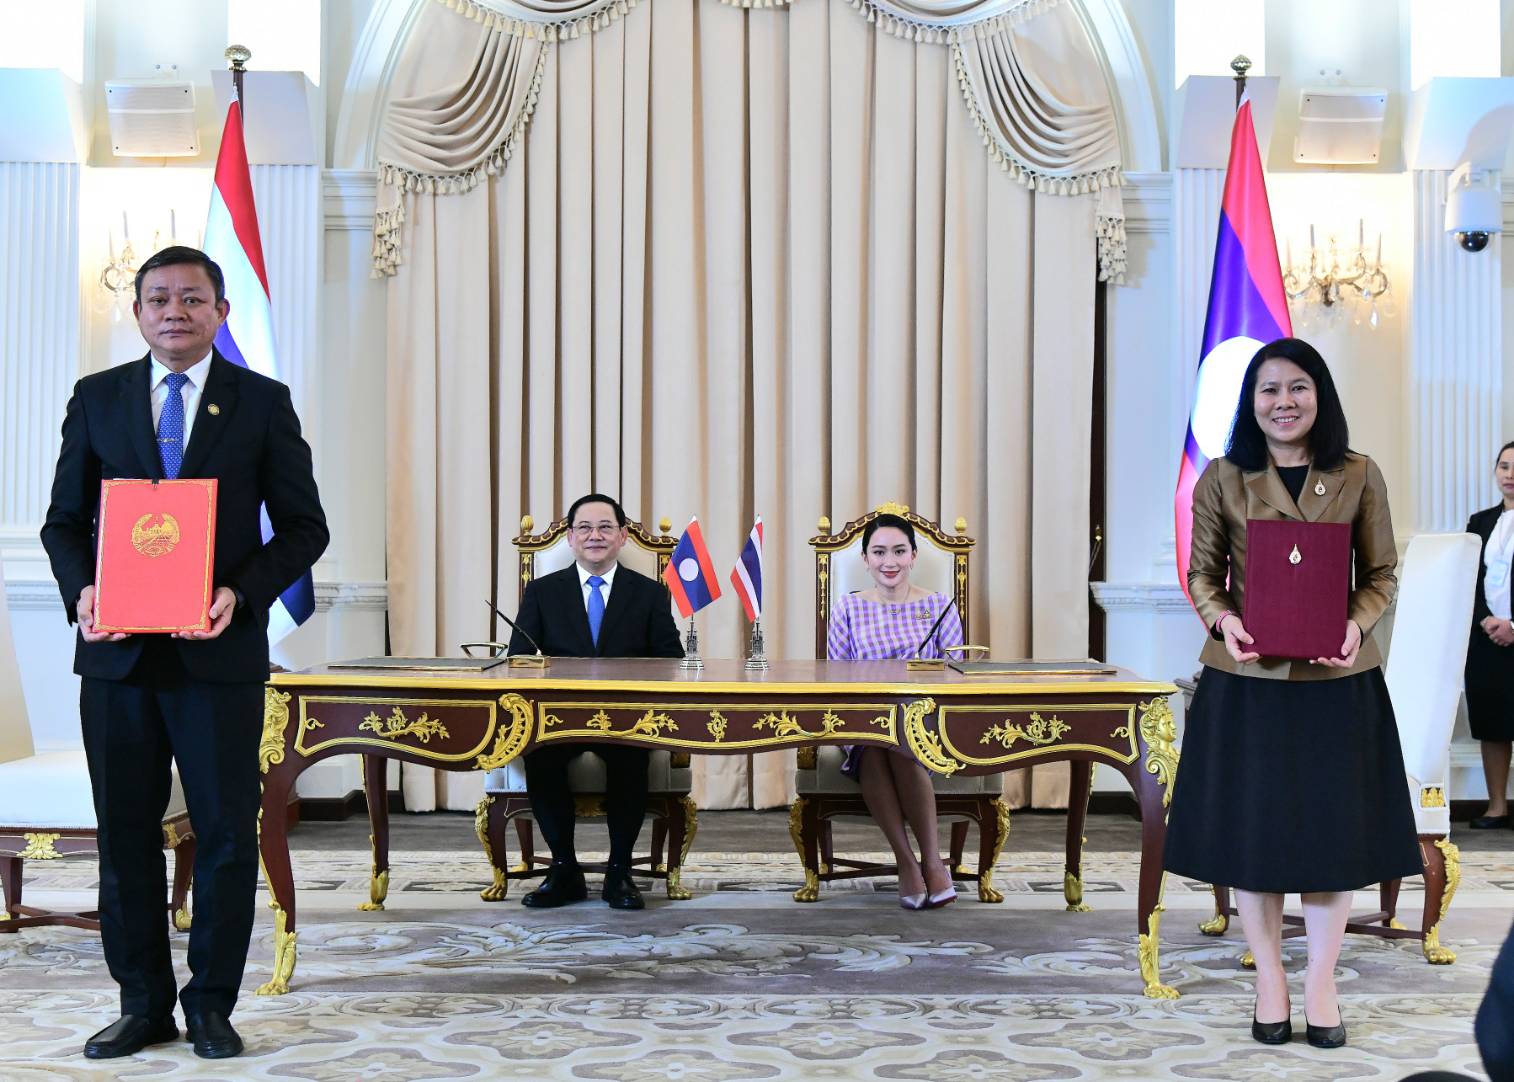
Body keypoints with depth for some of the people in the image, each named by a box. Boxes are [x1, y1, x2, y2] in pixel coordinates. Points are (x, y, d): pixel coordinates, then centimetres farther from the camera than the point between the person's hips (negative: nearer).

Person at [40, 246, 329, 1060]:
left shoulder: (263, 403, 3)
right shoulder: (96, 398, 9)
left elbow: (303, 525, 2)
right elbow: (65, 518, 10)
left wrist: (242, 594, -14)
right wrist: (81, 589, -10)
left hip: (220, 651, -2)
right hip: (117, 652, 2)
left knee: (226, 831, 2)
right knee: (124, 830, 8)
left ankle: (212, 1005, 15)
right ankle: (142, 1002, 20)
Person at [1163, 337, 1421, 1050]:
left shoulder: (1359, 477, 3)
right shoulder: (1223, 480, 2)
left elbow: (1382, 574, 6)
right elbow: (1202, 573, 7)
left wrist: (1357, 621, -13)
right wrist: (1222, 617, -13)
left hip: (1338, 679, 0)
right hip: (1247, 677, 0)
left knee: (1334, 827, 5)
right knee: (1251, 825, 4)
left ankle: (1320, 984, 19)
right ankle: (1269, 978, 20)